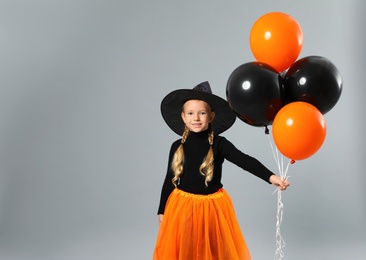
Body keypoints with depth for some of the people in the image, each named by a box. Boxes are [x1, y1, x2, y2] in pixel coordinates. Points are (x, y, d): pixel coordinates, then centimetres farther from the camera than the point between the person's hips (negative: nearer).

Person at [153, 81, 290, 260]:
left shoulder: (219, 144, -9)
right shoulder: (177, 147, -4)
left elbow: (245, 161, -22)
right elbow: (169, 180, 4)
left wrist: (270, 177, -37)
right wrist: (162, 210, 8)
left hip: (213, 206, -1)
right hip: (182, 206, 1)